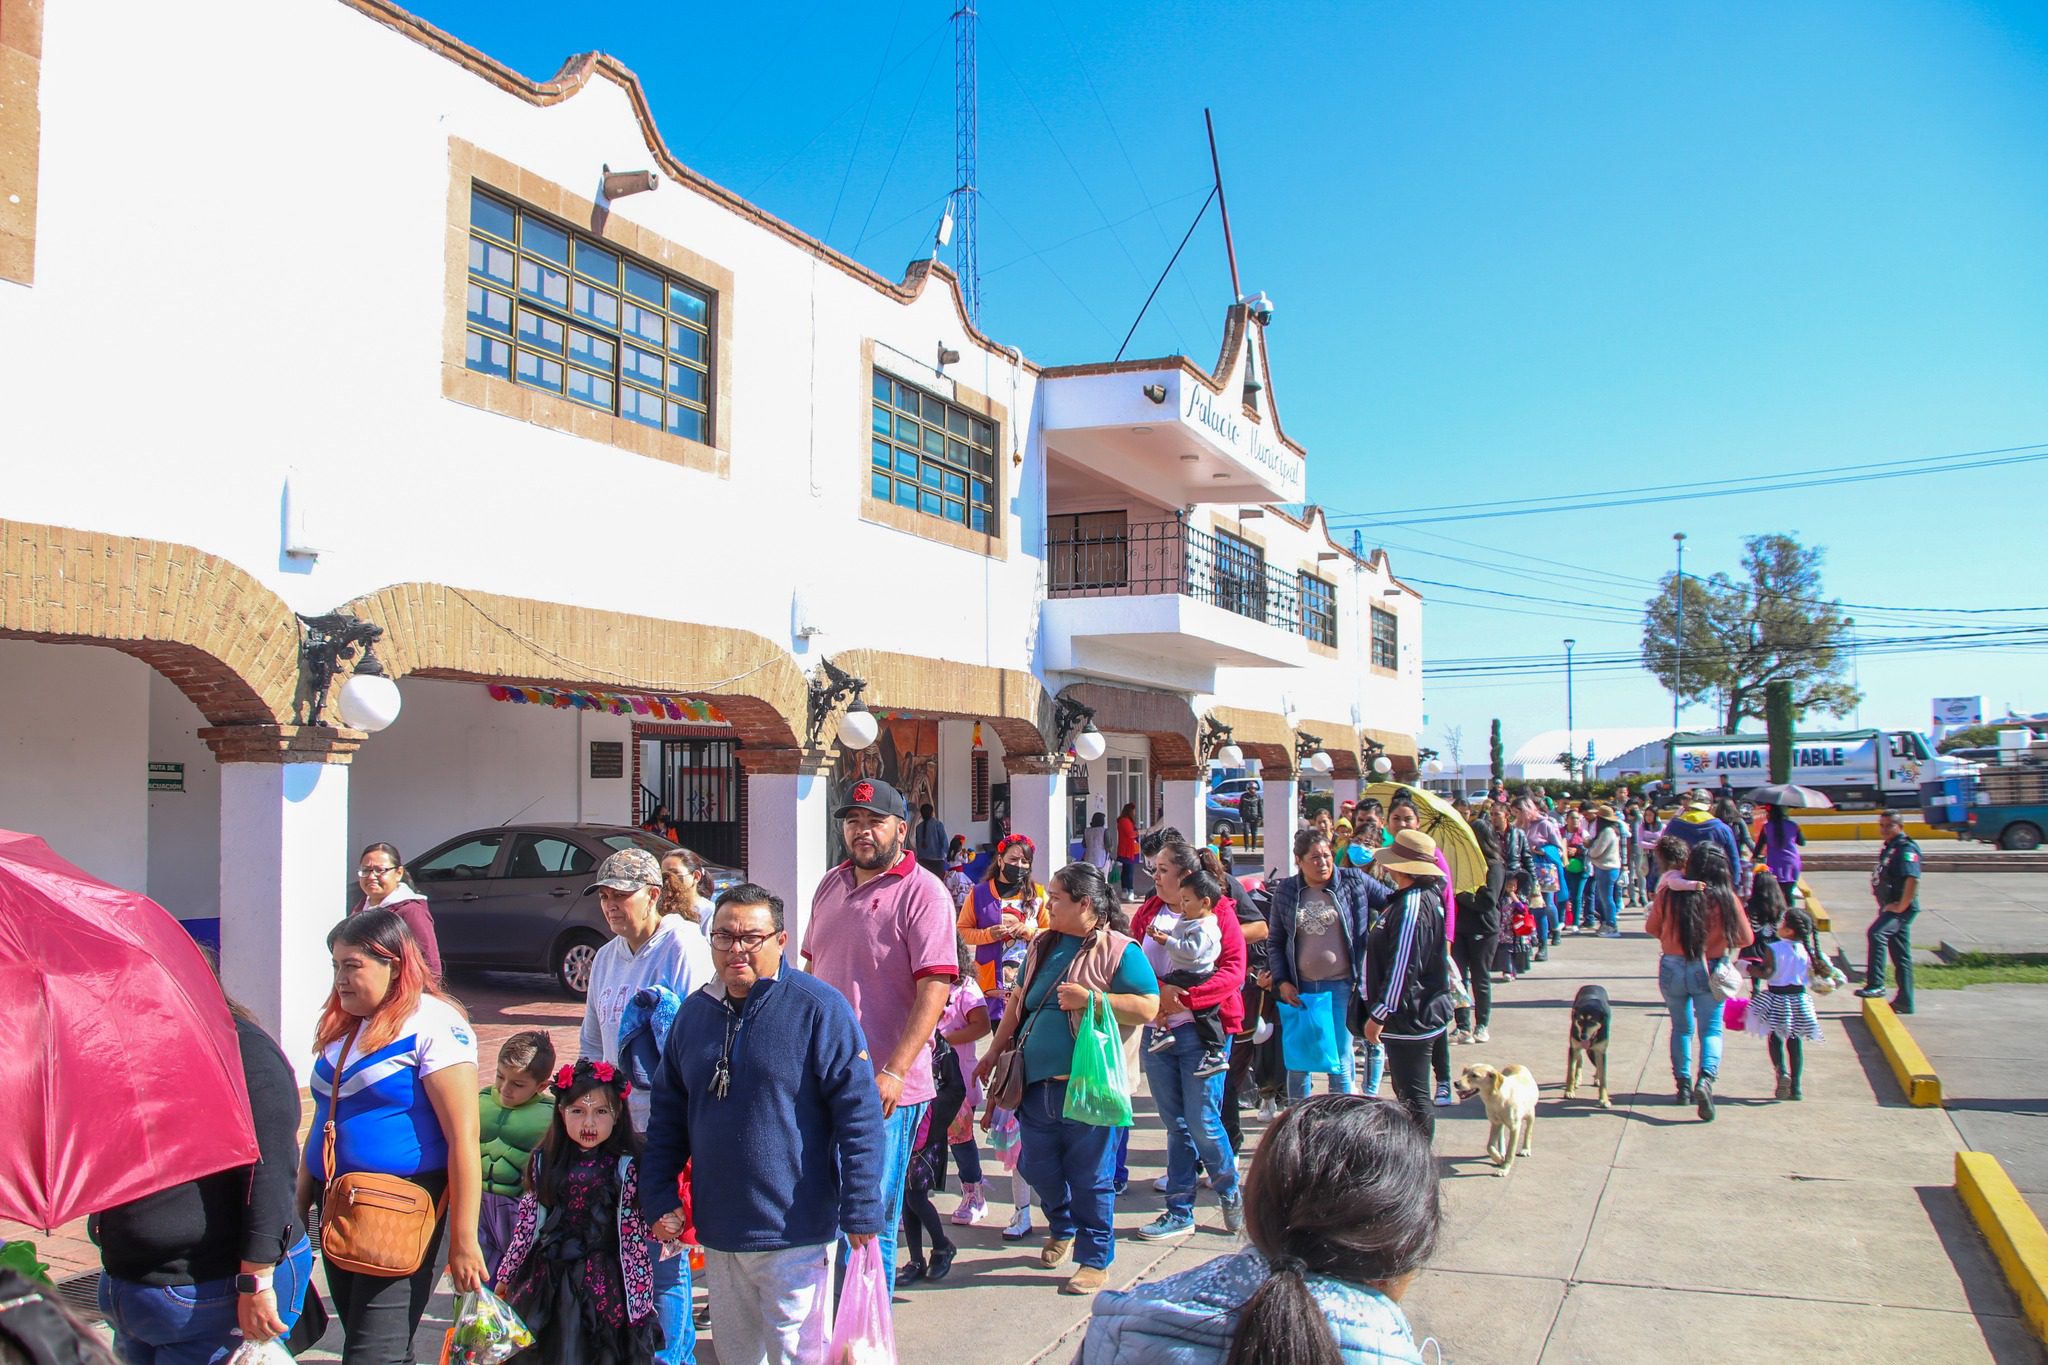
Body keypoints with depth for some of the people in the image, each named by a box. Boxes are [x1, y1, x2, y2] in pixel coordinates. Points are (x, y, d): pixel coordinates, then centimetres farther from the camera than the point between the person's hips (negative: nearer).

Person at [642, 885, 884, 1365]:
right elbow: (668, 1114, 14)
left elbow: (859, 1113, -14)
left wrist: (861, 1212, -16)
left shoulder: (819, 1008, -12)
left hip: (795, 1236, -5)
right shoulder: (695, 1011, 6)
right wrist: (658, 1197, 8)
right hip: (717, 1233, 6)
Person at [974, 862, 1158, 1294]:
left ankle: (1095, 1259, 19)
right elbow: (1019, 1000, 23)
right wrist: (995, 1051, 24)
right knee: (1036, 1167, 16)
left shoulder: (1118, 950, -7)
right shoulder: (1043, 946, 13)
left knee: (1090, 1177, 3)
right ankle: (1063, 1230, 42)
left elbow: (1148, 1007, -13)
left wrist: (1090, 998, -20)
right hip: (1036, 1083, 7)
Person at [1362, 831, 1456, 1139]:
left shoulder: (1413, 906, -23)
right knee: (1408, 1093, 20)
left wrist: (1379, 1015, -20)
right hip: (1415, 1013, 11)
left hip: (1410, 1018, -11)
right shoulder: (1426, 896, 10)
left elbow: (1403, 967, -25)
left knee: (1414, 1096, -3)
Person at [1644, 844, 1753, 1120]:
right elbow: (1746, 939, -2)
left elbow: (1652, 927, 5)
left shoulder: (1668, 893, -8)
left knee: (1681, 1028, 19)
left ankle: (1683, 1085, 24)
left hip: (1672, 968, 2)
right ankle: (1706, 1079, -20)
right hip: (1709, 971, -2)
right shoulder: (1725, 898, -12)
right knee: (1711, 1030, 4)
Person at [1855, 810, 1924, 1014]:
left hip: (1901, 908, -10)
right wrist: (1885, 906, 19)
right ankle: (1904, 1001, 20)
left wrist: (1901, 906, -24)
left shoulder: (1906, 849, -14)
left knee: (1876, 933, -29)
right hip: (1889, 907, 10)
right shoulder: (1889, 847, 15)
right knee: (1900, 955, 13)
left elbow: (1913, 879, -26)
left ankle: (1875, 985, -27)